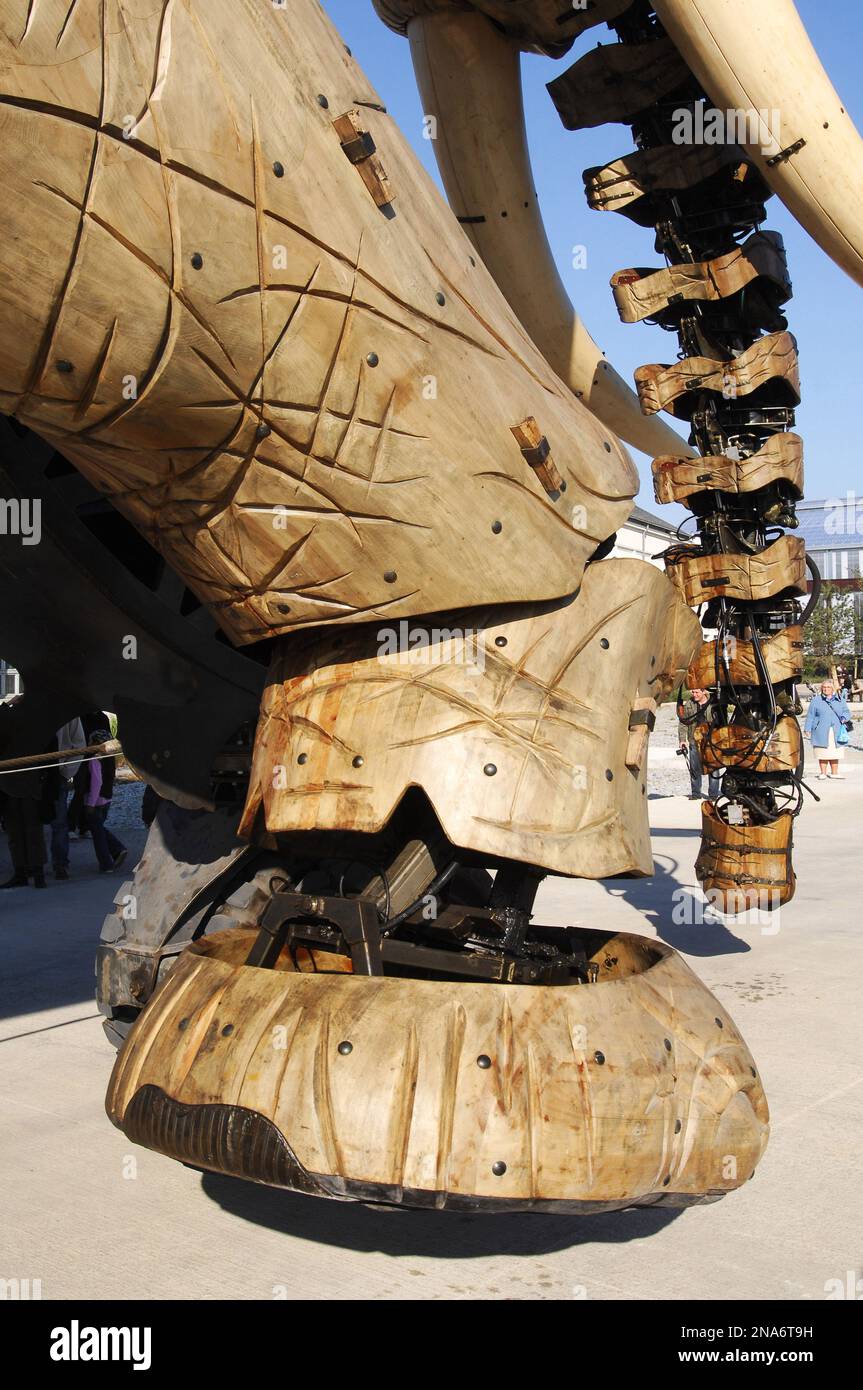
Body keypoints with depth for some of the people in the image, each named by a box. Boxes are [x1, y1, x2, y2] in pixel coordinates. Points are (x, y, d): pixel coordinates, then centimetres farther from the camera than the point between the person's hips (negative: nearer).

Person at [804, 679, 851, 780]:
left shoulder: (840, 700, 16)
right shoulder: (816, 700, 10)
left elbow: (847, 712, 15)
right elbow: (810, 715, 8)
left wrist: (844, 718, -8)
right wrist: (807, 729, 1)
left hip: (836, 733, 2)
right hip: (821, 732, -2)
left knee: (835, 753, 2)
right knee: (823, 753, -3)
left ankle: (834, 773, 12)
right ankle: (823, 773, 6)